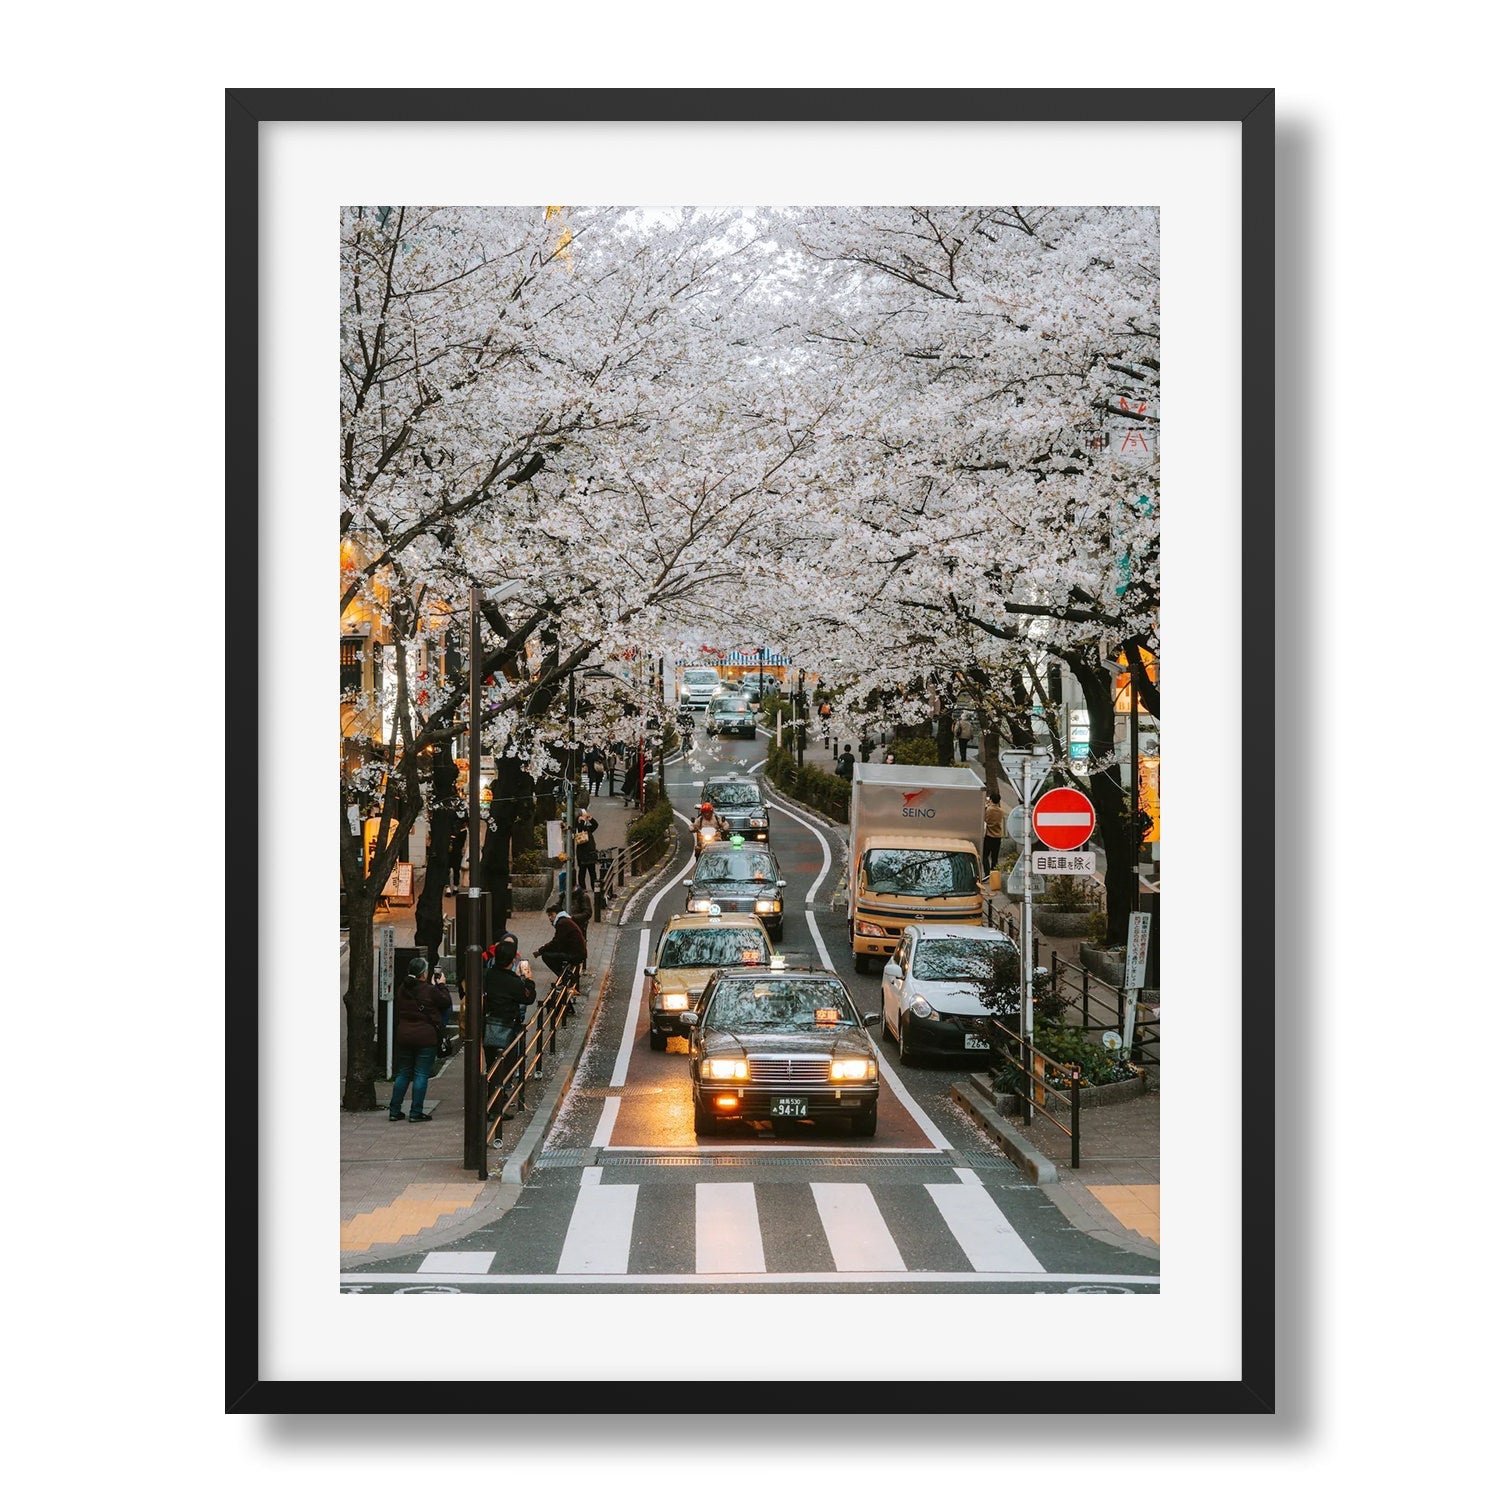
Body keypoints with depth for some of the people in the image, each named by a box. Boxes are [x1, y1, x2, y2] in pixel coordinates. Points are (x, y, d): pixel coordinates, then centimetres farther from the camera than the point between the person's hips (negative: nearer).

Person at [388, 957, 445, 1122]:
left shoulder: (401, 990, 4)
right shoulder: (429, 991, -14)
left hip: (403, 1036, 5)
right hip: (426, 1038, -5)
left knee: (402, 1073, 14)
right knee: (421, 1074, 1)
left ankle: (395, 1111, 14)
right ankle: (416, 1113, 0)